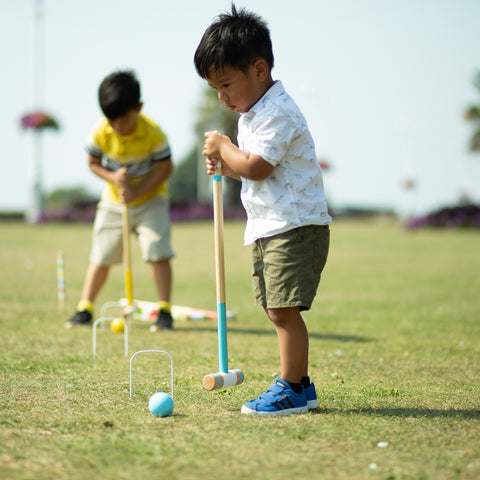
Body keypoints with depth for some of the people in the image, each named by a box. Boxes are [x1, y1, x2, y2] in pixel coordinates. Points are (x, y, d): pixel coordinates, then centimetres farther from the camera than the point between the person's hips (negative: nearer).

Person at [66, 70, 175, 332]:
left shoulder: (153, 133, -23)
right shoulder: (99, 132, -15)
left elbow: (165, 168, -15)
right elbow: (93, 163, 0)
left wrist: (137, 192, -23)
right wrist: (113, 177, -21)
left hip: (150, 198, -3)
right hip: (114, 201, 3)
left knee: (158, 253, -15)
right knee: (100, 256, 4)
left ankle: (164, 310, -7)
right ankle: (85, 309, 14)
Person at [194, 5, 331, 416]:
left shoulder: (276, 113, -16)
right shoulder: (253, 111, 16)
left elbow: (256, 168, -23)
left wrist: (223, 148, -8)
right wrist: (226, 164, 6)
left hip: (295, 227, -10)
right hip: (269, 228, 10)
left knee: (284, 309, -11)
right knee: (279, 311, 12)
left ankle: (291, 390, -4)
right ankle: (301, 385, 20)